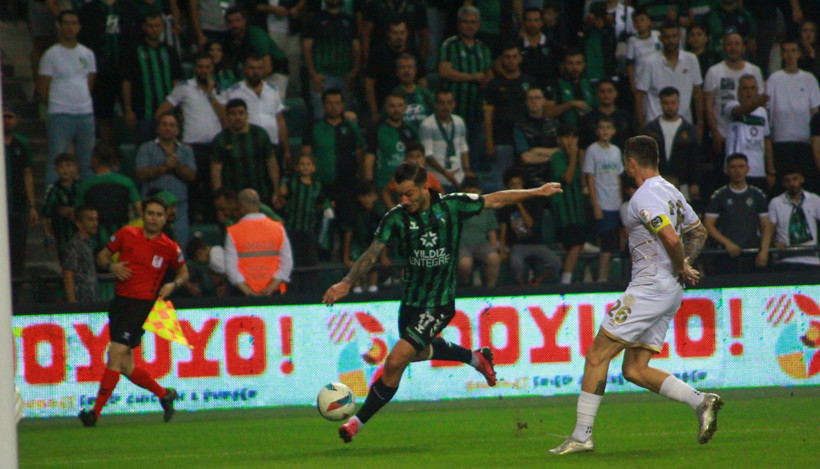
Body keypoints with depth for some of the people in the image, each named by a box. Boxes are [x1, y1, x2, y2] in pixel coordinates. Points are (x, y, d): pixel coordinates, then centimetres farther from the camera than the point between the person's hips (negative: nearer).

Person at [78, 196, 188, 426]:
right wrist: (111, 266, -7)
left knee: (115, 355, -16)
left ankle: (96, 411, -13)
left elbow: (183, 272, 16)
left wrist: (173, 284, -4)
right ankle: (164, 394, 30)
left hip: (142, 304, -4)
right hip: (120, 301, 4)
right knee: (125, 366, 7)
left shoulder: (169, 248, 0)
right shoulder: (126, 234, 4)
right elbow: (102, 255, 15)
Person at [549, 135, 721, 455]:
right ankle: (700, 401, -3)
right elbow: (698, 232, 25)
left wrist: (681, 269, -10)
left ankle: (582, 436, -5)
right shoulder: (670, 192, 16)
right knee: (634, 370, 9)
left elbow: (672, 238, -26)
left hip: (650, 286, -10)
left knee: (597, 354, -5)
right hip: (669, 291, 10)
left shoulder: (644, 197, -14)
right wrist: (685, 265, 12)